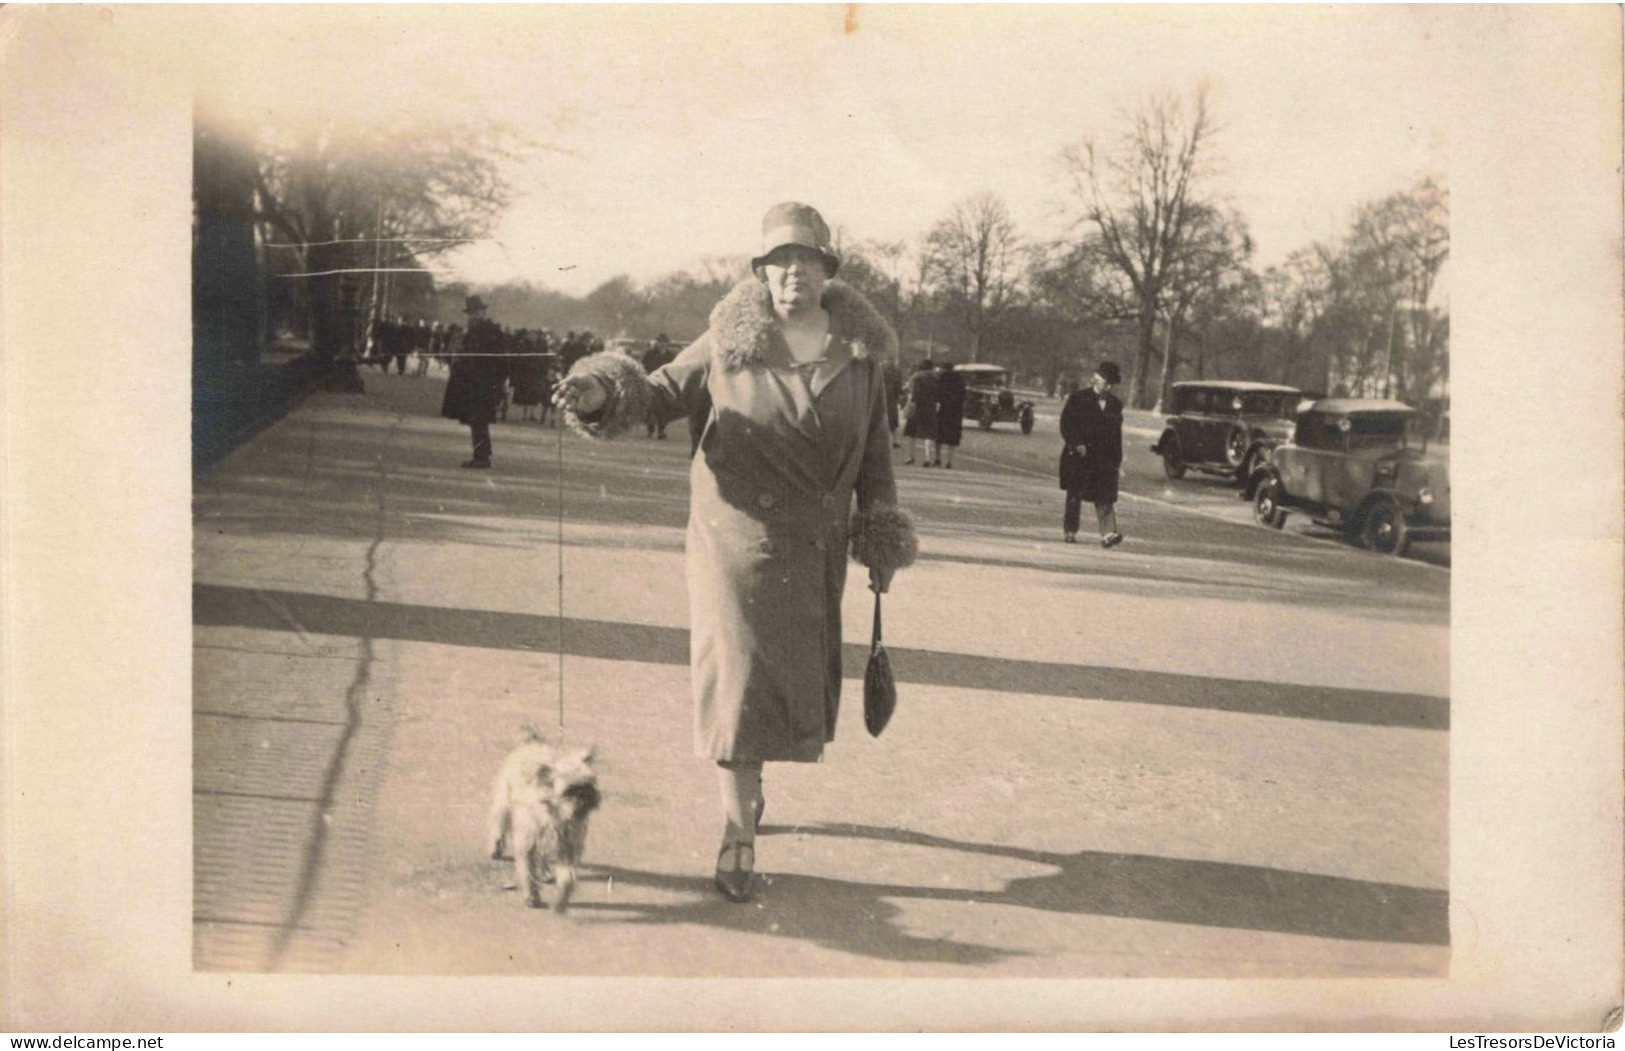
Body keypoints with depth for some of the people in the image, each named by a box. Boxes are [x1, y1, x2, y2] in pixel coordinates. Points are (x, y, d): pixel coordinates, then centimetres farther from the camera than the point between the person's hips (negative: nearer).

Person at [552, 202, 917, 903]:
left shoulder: (858, 351, 1)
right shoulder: (731, 341, -6)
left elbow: (874, 451, 7)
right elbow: (666, 391, 4)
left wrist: (881, 540, 7)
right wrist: (602, 392, -15)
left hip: (815, 544, 3)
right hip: (738, 533, -3)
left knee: (793, 674, 12)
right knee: (739, 671, -7)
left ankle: (746, 782, 38)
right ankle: (738, 831, 1)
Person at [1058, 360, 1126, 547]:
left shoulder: (1115, 405, 12)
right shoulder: (1077, 399, 1)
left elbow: (1117, 434, 14)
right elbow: (1066, 424, -3)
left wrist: (1118, 462, 11)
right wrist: (1077, 444, -15)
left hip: (1105, 459, 2)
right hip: (1079, 456, -2)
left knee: (1106, 497, -8)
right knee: (1075, 496, 5)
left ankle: (1108, 534, -15)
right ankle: (1070, 531, 17)